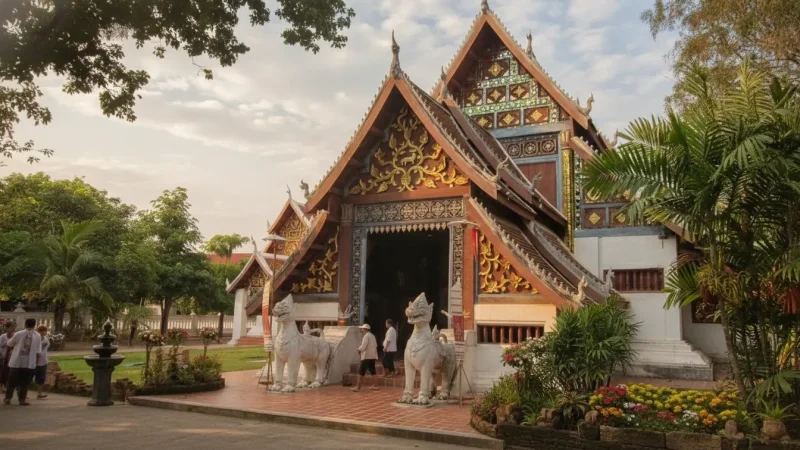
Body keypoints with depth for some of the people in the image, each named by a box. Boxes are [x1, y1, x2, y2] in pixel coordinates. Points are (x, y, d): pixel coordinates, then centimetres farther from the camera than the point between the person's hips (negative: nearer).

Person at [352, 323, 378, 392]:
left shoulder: (366, 336, -13)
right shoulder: (372, 335, 14)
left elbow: (363, 346, -21)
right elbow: (376, 345, 17)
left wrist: (359, 349, -1)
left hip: (367, 356, -9)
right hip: (373, 356, 9)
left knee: (361, 371, -5)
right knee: (372, 371, 13)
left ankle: (358, 387, -5)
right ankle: (374, 385, 16)